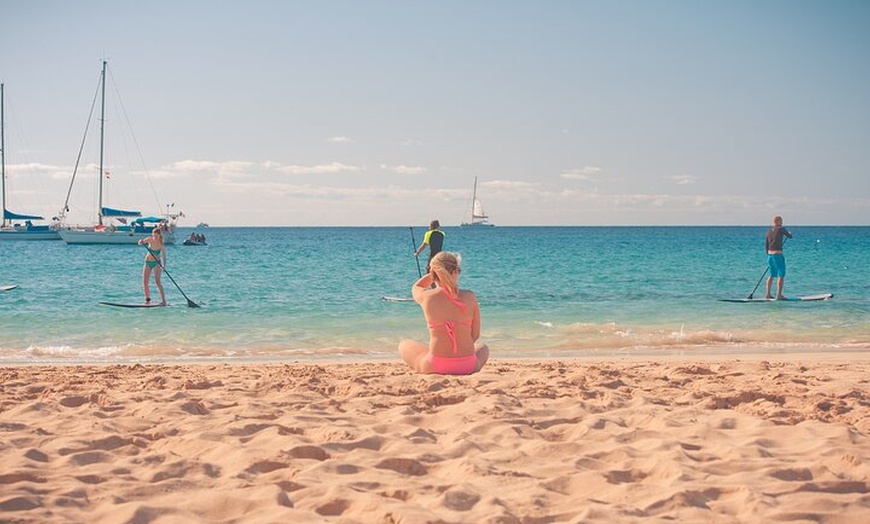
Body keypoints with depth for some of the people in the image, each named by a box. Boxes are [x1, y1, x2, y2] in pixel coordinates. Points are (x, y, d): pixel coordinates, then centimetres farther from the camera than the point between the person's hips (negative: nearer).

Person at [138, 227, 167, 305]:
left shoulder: (161, 244, -20)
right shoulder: (150, 239, -12)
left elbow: (164, 256, -22)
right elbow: (140, 243, -6)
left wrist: (164, 265, -38)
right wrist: (141, 242, -30)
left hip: (157, 263, -4)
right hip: (148, 262, 4)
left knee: (157, 281, -14)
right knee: (145, 282, 2)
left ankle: (163, 300, -11)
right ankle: (148, 299, 14)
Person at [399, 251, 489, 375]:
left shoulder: (426, 297, -6)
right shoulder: (469, 297, -5)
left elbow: (416, 287, 22)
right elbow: (475, 335, 3)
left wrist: (438, 270, 14)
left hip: (435, 367, -2)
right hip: (467, 366, 2)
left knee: (404, 345, 27)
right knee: (483, 348, 38)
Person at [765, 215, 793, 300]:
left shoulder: (769, 231, 11)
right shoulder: (781, 229, -7)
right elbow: (789, 236, 7)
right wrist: (789, 233, 30)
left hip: (770, 255, 7)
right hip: (778, 255, -7)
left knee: (772, 275, 17)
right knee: (781, 275, -2)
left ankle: (768, 294, 17)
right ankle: (779, 295, -7)